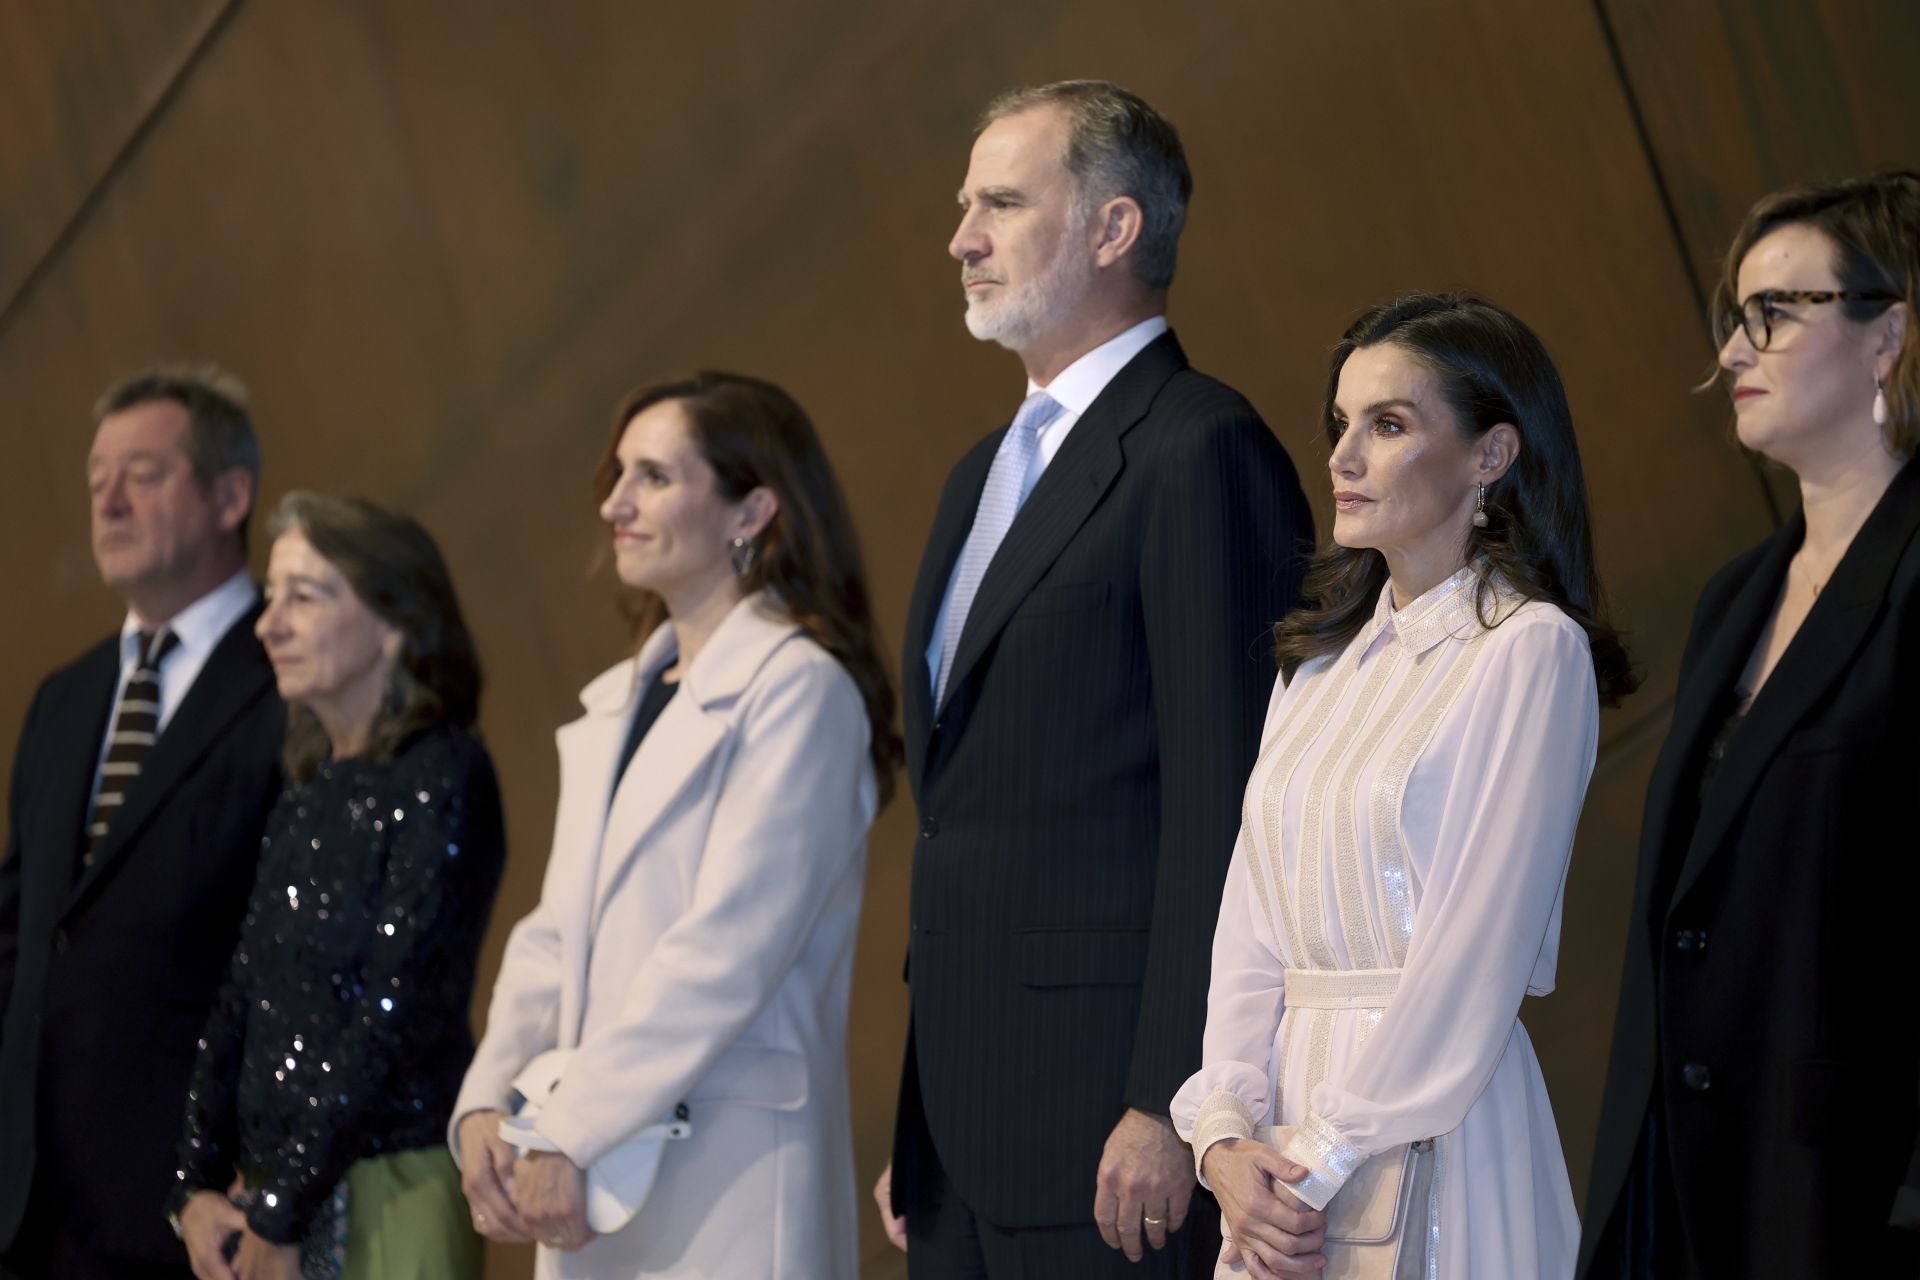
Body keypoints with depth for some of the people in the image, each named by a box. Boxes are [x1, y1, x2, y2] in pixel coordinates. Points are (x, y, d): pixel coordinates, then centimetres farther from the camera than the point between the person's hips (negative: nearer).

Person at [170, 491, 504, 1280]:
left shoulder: (442, 778, -10)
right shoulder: (309, 788, 13)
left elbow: (398, 1014, -15)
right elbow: (242, 997, 12)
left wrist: (280, 1215, -13)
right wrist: (196, 1187, 1)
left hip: (385, 1193, -7)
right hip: (268, 1190, 7)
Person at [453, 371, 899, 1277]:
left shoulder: (798, 690, -8)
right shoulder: (615, 705, 18)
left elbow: (728, 944, -15)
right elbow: (553, 938, 14)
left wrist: (568, 1137, -17)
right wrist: (486, 1105, -2)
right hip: (596, 1181, 7)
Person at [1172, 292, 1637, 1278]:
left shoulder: (1534, 650, -9)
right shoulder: (1322, 657, 11)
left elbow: (1476, 949, -14)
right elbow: (1253, 919, 6)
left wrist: (1325, 1165, -14)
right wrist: (1225, 1134, -8)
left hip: (1437, 1116, -6)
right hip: (1292, 1090, 6)